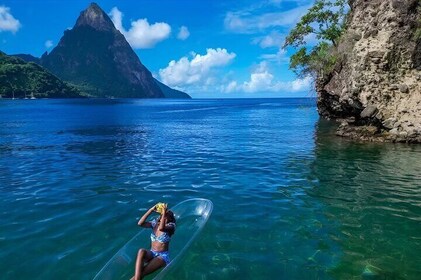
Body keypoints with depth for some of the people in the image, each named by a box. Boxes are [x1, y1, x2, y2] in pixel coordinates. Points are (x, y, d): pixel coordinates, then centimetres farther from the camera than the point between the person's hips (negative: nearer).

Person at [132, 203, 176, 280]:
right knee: (141, 251, -33)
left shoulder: (171, 225, -9)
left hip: (162, 256, -4)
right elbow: (140, 223, -10)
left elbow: (161, 228, -32)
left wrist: (164, 212, -27)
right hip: (151, 253, 4)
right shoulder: (155, 223, 6)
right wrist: (151, 210, -12)